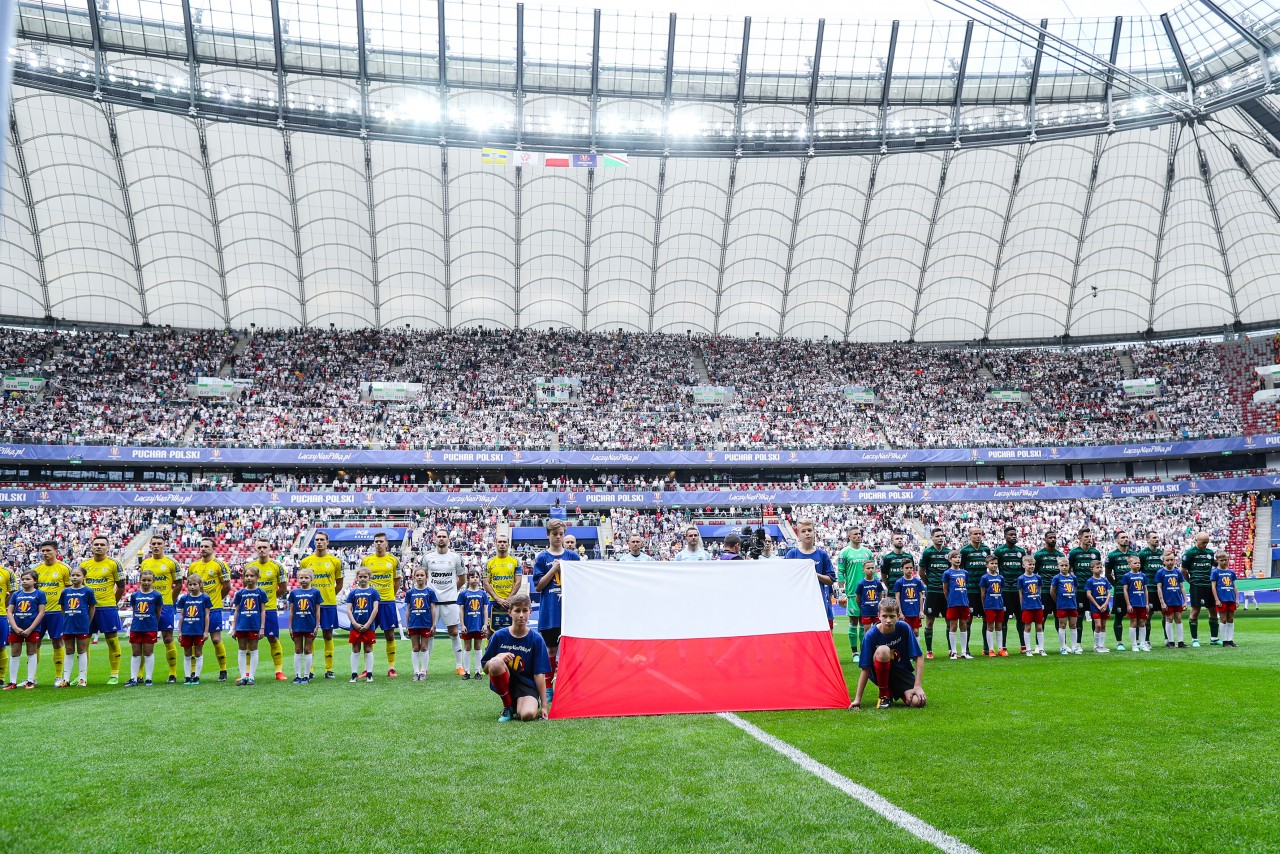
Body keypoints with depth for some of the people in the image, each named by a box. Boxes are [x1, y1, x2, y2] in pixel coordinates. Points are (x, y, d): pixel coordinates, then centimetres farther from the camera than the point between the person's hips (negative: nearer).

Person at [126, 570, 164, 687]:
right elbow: (134, 611, 13)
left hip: (150, 629, -3)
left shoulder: (156, 596, -2)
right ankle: (133, 679, 13)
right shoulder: (134, 595, 5)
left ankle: (148, 679, 10)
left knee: (148, 653, 4)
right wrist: (137, 621, 9)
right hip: (136, 628, 3)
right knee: (135, 654, 8)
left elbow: (158, 613, 5)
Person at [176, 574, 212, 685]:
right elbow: (181, 616, 8)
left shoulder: (205, 598, -3)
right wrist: (179, 631, 6)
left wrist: (206, 631, -5)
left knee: (198, 654, 5)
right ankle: (187, 677, 15)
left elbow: (207, 616, -2)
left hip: (199, 631, -3)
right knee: (187, 654, 8)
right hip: (186, 631, 3)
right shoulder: (184, 598, 4)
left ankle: (196, 677, 11)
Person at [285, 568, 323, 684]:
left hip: (310, 626, -2)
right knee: (298, 650, 8)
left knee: (308, 650, 5)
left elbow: (317, 611, 0)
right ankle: (297, 676, 13)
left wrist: (317, 626, -3)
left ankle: (306, 676, 11)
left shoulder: (315, 592, -2)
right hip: (297, 626, 2)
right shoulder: (294, 592, 3)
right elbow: (291, 611, 7)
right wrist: (290, 627, 4)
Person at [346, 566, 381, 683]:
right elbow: (348, 609, 2)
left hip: (368, 626, -1)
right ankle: (354, 674, 9)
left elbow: (375, 609, -4)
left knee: (368, 649, 4)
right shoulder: (353, 592, 5)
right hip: (355, 626, 1)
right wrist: (355, 623, -9)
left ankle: (369, 674, 9)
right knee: (355, 650, 5)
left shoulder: (373, 592, 1)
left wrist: (367, 624, -10)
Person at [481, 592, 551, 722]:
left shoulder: (536, 639, -3)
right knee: (496, 662, -32)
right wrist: (498, 657, -19)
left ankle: (518, 705, 8)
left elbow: (539, 674, -3)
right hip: (504, 682, 1)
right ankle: (508, 706, -9)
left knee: (528, 715, -33)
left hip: (527, 684, -1)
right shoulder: (499, 636, -1)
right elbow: (485, 668, 3)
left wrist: (544, 706, -7)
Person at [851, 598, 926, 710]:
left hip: (902, 672, 2)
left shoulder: (904, 628, -14)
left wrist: (918, 686, -19)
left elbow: (919, 657, -9)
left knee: (918, 702, -27)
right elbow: (865, 668, -16)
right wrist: (858, 699, -19)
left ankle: (894, 692, 9)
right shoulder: (871, 635, -18)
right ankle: (884, 695, -14)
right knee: (882, 650, -35)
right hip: (880, 673, -2)